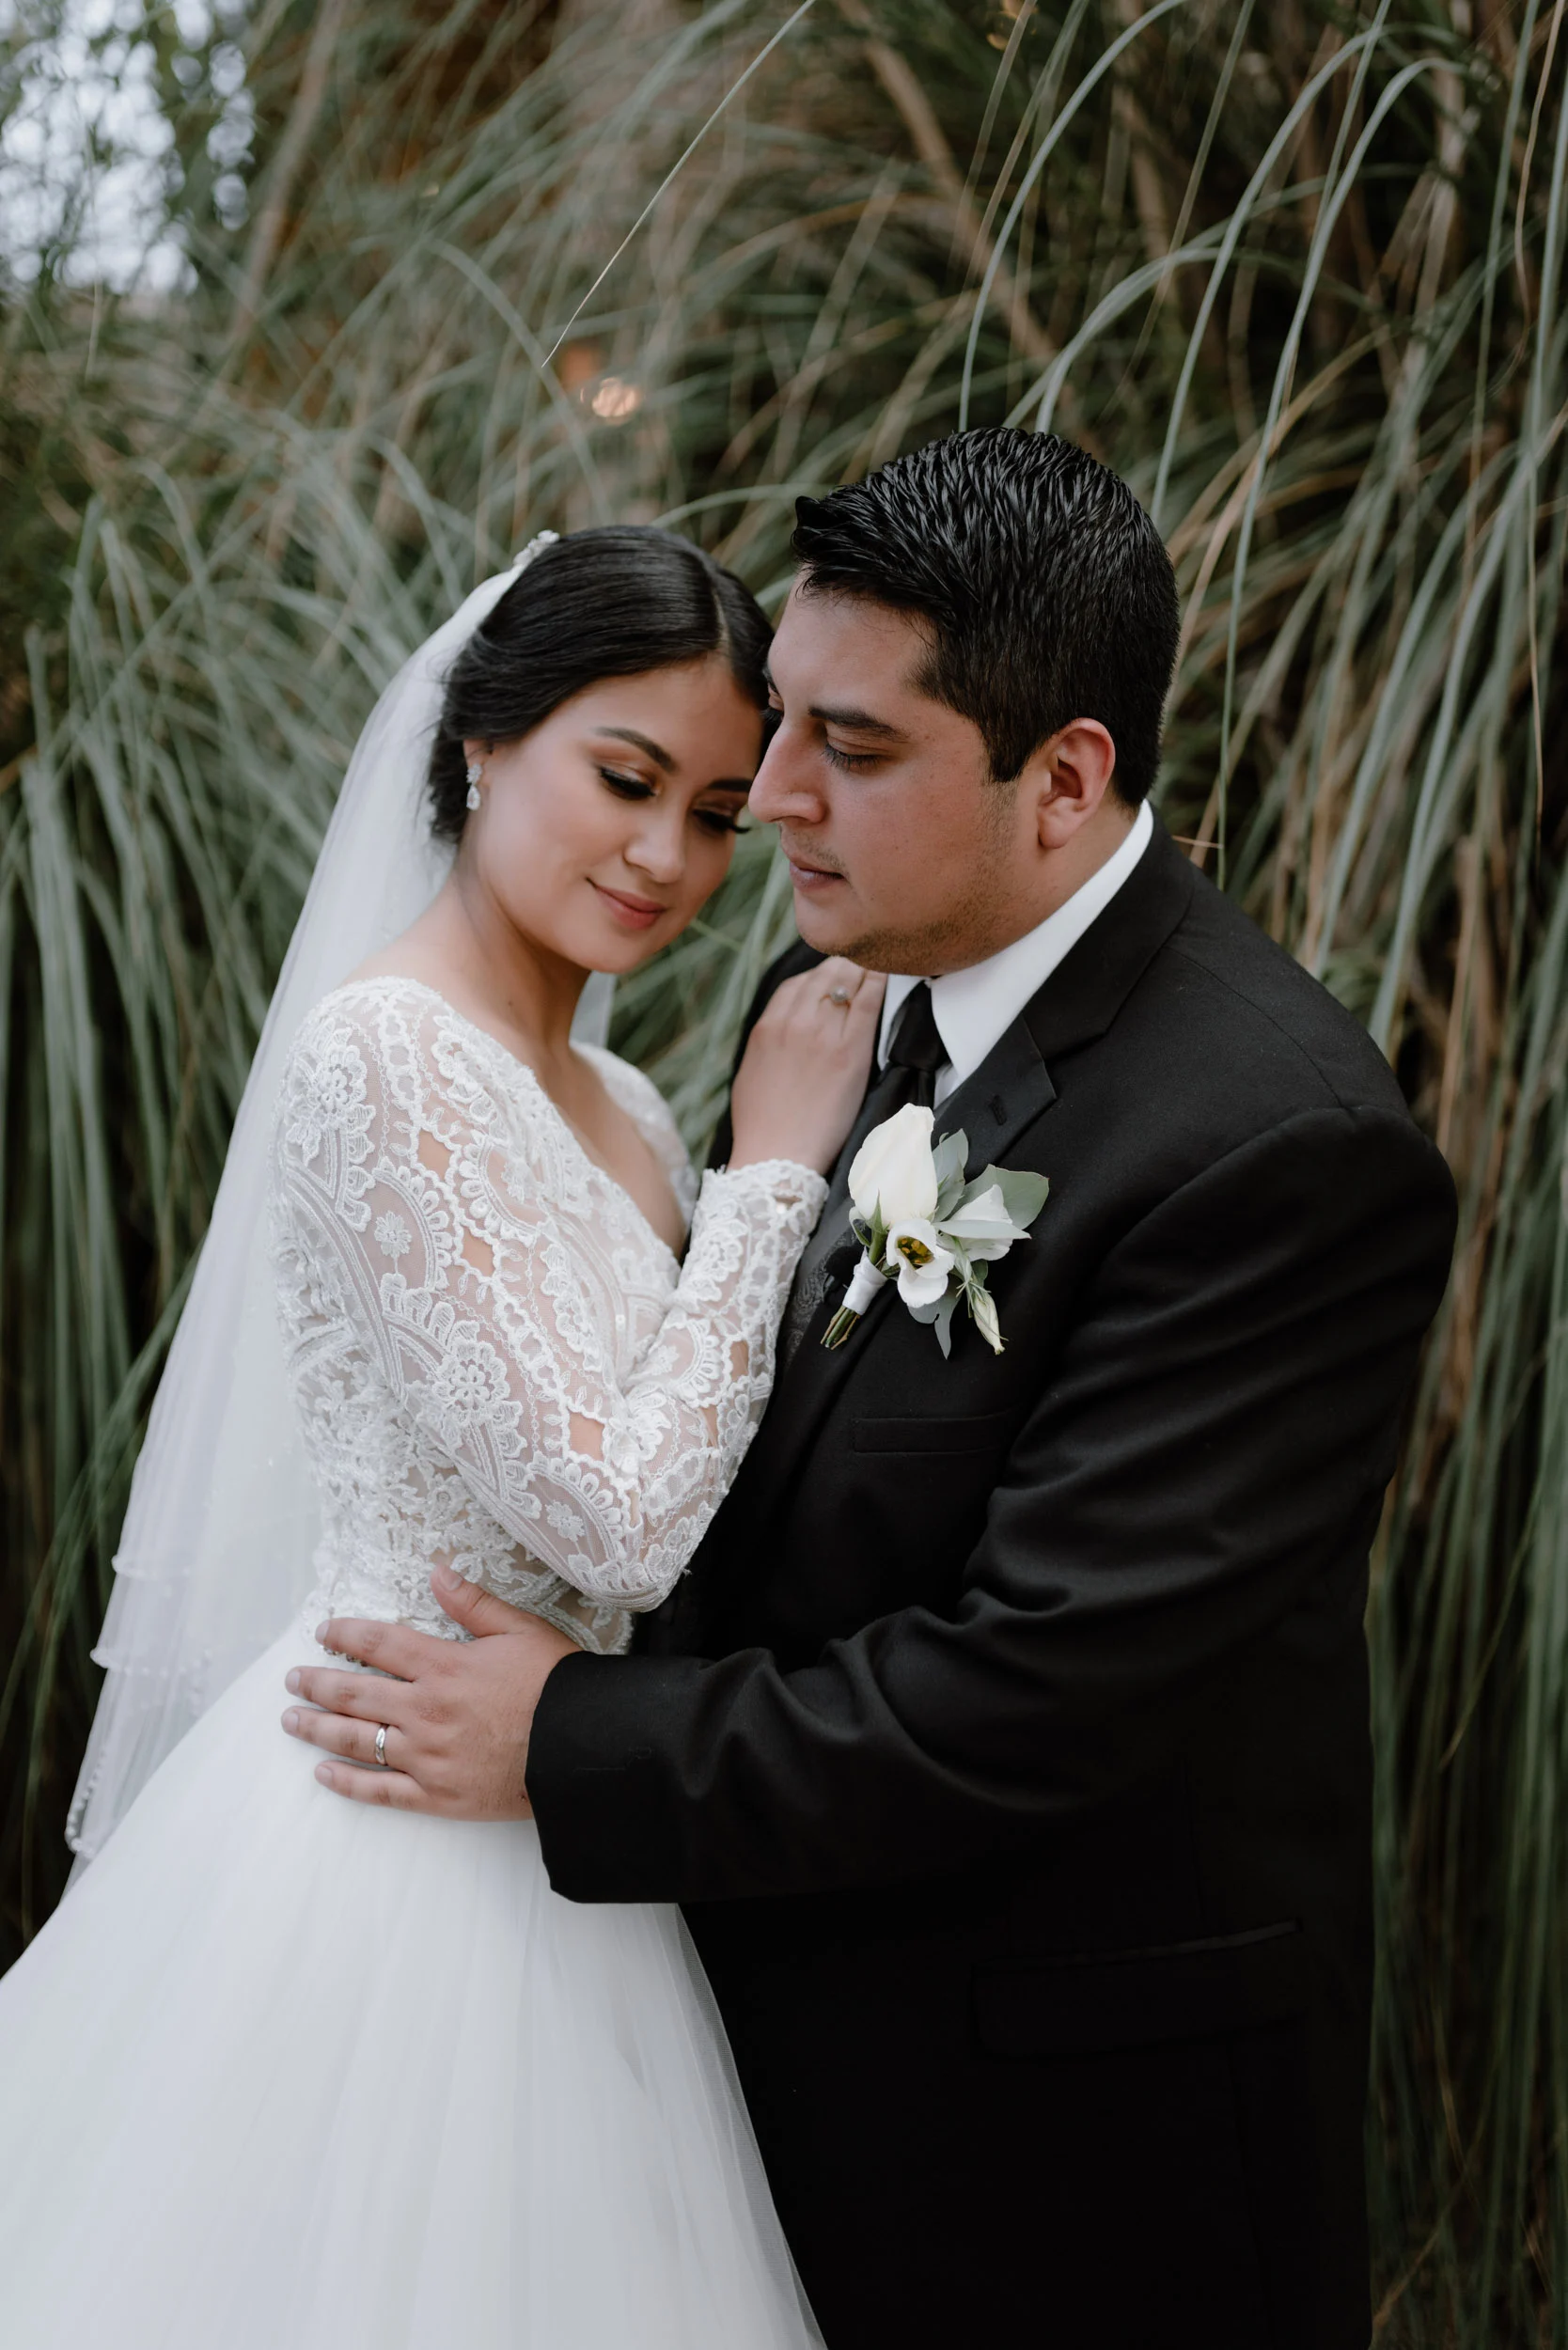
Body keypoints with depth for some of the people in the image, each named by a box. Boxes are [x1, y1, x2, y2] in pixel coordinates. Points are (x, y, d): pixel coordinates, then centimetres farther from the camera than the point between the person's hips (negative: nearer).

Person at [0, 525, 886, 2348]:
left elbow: (683, 1490, 10)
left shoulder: (619, 1107, 9)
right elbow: (610, 1521, -21)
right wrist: (772, 1169, -12)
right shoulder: (384, 1054, -17)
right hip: (397, 1842, -8)